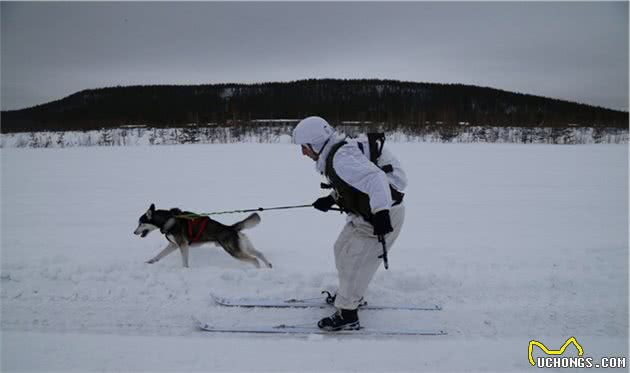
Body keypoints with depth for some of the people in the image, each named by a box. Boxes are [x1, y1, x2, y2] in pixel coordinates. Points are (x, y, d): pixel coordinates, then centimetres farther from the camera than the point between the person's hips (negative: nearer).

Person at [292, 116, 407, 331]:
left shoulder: (341, 159, -27)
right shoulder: (335, 153, 6)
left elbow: (374, 178, -39)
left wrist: (381, 212, -46)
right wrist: (330, 200, 16)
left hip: (383, 217, -11)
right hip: (365, 215, 11)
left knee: (354, 263, -3)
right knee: (342, 249, 23)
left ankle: (347, 316, 12)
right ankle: (350, 294, 43)